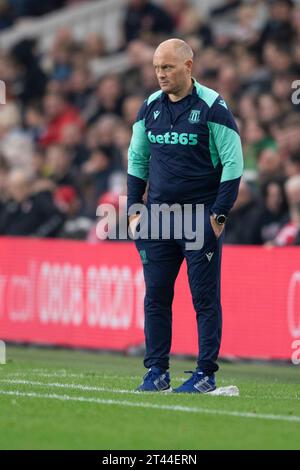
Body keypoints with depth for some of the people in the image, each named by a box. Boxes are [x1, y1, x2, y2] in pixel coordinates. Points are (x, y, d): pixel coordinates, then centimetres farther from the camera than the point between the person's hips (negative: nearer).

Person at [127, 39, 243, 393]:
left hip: (200, 217, -5)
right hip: (157, 215, 5)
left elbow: (233, 163, -7)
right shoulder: (150, 108, 8)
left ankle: (206, 374, 2)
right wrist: (134, 211, 10)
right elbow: (136, 160, 18)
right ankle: (156, 371, 11)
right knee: (155, 296, 5)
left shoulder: (212, 107, -7)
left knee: (205, 298, -2)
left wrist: (219, 215, -11)